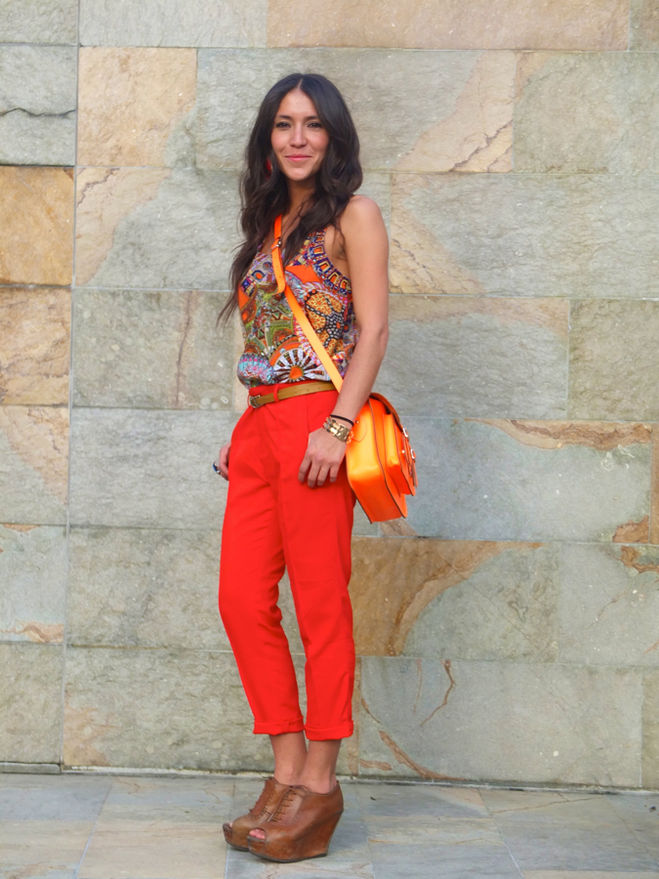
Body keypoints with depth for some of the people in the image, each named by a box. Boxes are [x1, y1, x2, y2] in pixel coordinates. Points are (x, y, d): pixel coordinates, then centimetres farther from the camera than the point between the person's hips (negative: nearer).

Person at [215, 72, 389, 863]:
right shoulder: (270, 223, 21)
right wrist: (244, 431, 15)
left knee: (320, 604, -4)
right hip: (259, 424, 7)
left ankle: (320, 785, 3)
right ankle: (288, 773, 11)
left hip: (315, 420, -7)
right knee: (241, 601, 3)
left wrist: (337, 427, -18)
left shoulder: (351, 215, 1)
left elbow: (372, 328, -8)